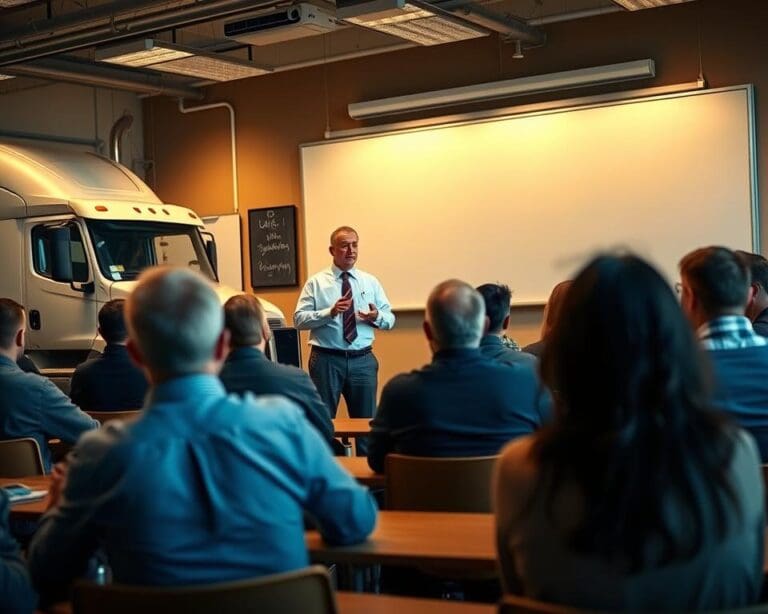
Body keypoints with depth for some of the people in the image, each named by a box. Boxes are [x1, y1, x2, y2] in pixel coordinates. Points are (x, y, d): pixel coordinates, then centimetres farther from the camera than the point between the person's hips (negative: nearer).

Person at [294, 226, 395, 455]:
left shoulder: (370, 282, 9)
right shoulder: (316, 282, 1)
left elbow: (390, 319, 9)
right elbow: (299, 319, -7)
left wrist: (377, 317, -14)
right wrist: (330, 312, -21)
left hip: (363, 360, 3)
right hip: (327, 359, -3)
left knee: (367, 420, 9)